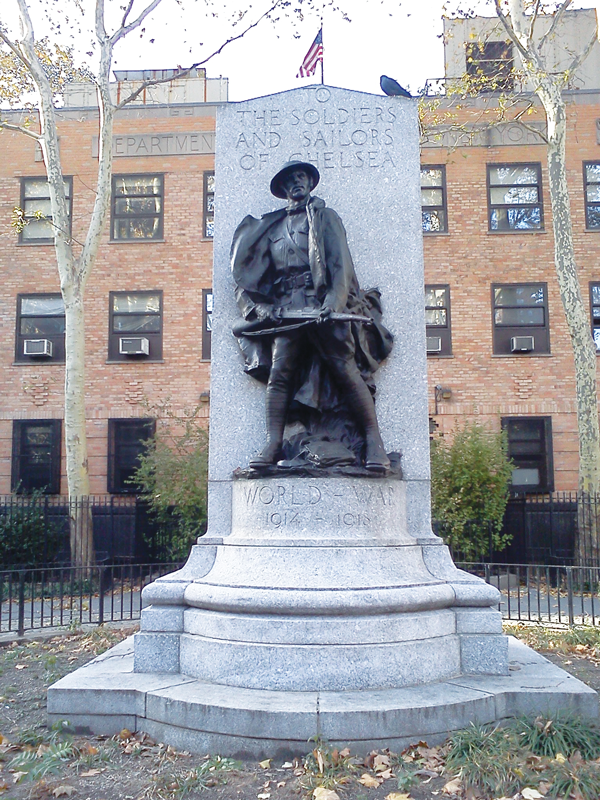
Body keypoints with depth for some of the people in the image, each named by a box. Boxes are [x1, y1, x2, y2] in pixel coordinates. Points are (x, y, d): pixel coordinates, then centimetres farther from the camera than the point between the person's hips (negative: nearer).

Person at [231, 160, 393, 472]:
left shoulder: (325, 217, 15)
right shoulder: (271, 226, 24)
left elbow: (341, 265, 2)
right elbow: (247, 274, 18)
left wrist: (332, 304, -15)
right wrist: (263, 308, -1)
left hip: (323, 304, -3)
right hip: (286, 307, 3)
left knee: (345, 369, -13)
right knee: (278, 373, -11)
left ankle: (373, 441, -11)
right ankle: (273, 444, -12)